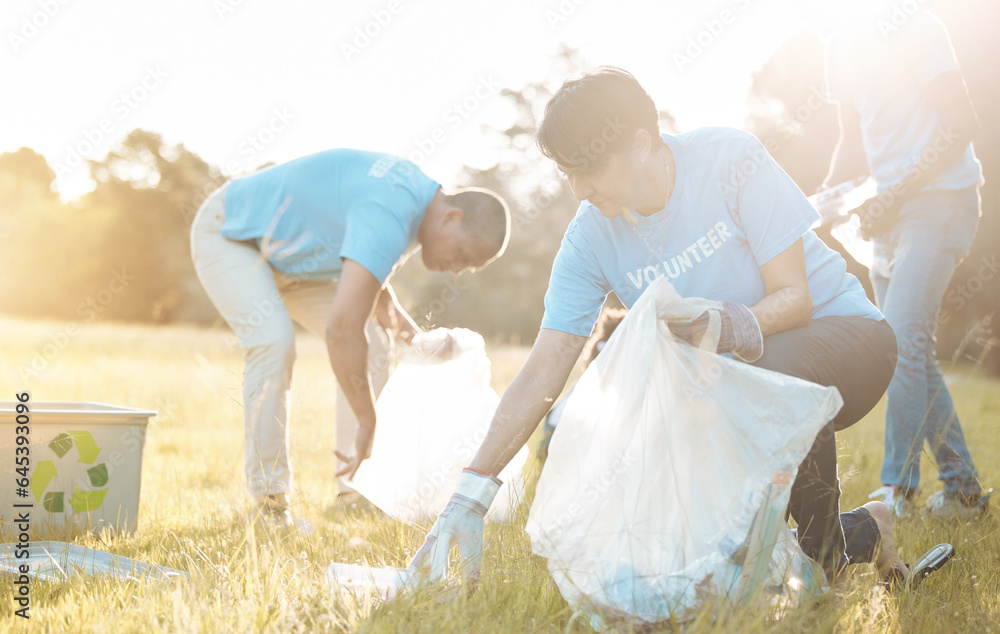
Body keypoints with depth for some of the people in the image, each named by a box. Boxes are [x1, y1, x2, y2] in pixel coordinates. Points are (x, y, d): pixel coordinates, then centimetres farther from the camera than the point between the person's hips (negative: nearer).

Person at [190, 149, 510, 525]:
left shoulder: (419, 195, -7)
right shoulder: (390, 216, -39)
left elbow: (369, 271, 11)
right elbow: (342, 328, -45)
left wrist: (395, 317, -8)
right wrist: (368, 425, -36)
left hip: (288, 252, 9)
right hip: (228, 234, -9)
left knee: (372, 348, -1)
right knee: (274, 342, -31)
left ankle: (355, 491, 3)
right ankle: (269, 501, -20)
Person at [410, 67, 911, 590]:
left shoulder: (731, 160, -22)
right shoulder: (589, 238, -12)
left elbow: (794, 296, -21)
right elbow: (543, 371, -15)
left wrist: (740, 327, -45)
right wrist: (470, 495, -23)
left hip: (843, 328, -5)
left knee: (782, 367, -41)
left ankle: (825, 555, -15)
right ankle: (860, 533, 14)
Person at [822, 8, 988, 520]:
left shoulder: (912, 27, -11)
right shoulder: (841, 45, 12)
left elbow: (961, 125, -15)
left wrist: (894, 196, -20)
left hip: (941, 198, -8)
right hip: (890, 210, 8)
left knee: (903, 340, -18)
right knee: (910, 351, 7)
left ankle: (896, 490, -13)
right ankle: (962, 490, 16)